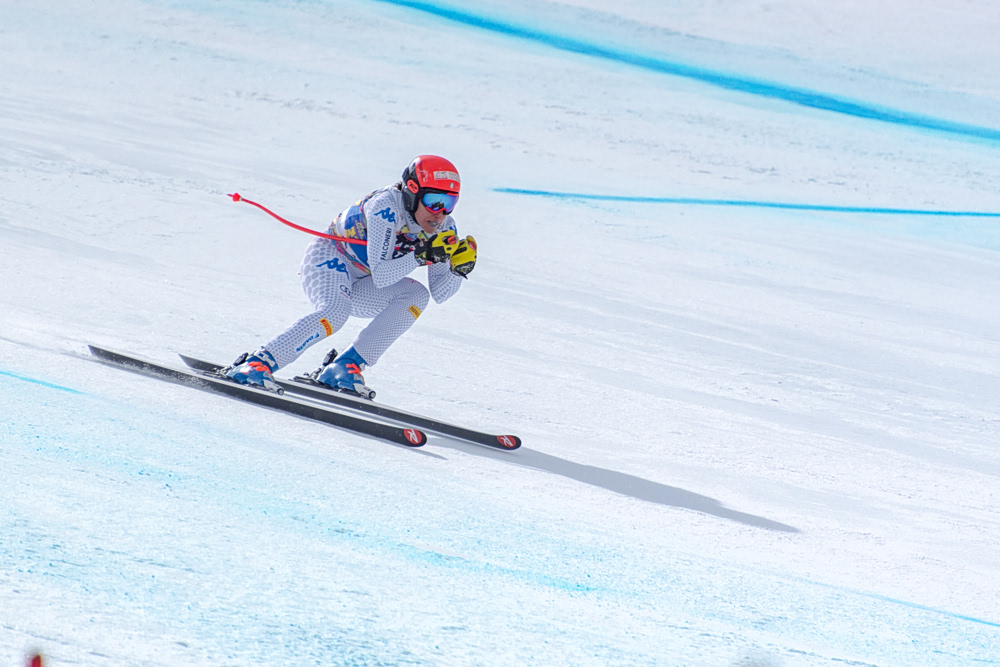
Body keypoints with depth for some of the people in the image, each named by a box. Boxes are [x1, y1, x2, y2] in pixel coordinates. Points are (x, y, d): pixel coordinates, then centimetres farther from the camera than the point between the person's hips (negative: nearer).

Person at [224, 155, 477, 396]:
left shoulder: (444, 228, -9)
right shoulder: (387, 206, -29)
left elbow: (439, 294, -8)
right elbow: (380, 277, -33)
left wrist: (459, 268, -26)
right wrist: (422, 255, -43)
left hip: (360, 286, 7)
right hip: (329, 258, -7)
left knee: (416, 296, -19)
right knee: (335, 312, -36)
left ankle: (347, 366, -19)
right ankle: (256, 364, -34)